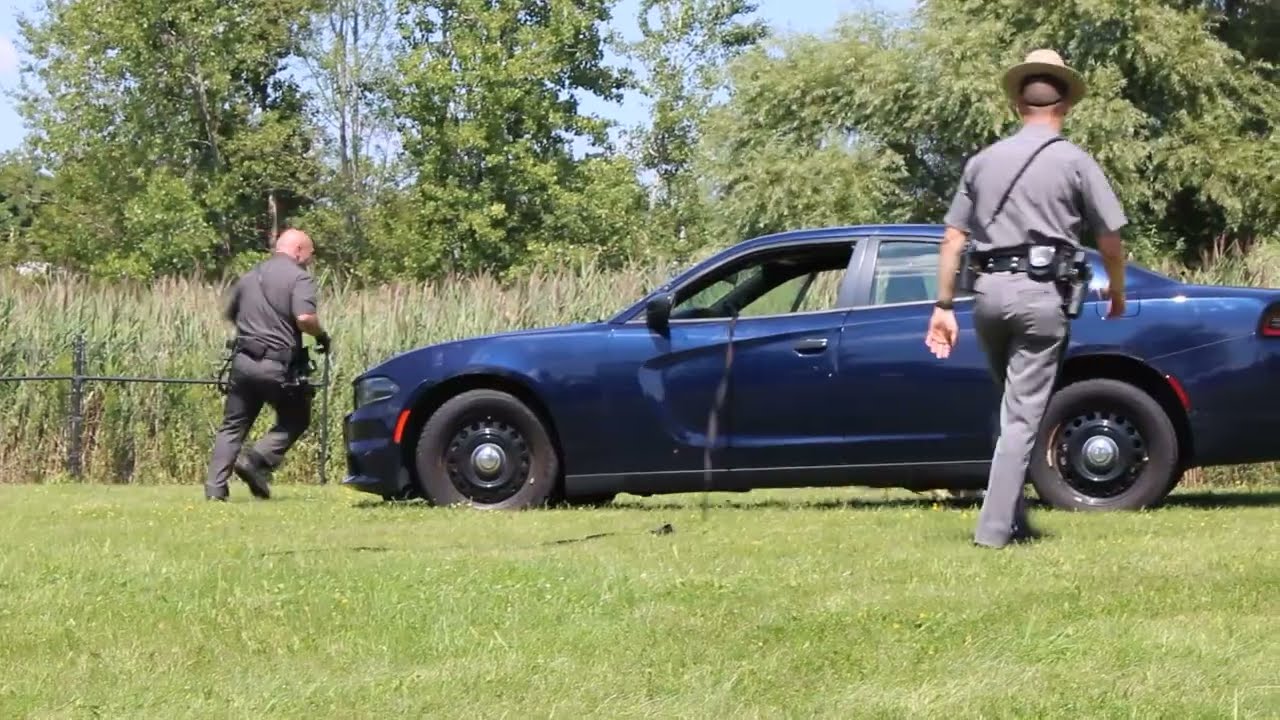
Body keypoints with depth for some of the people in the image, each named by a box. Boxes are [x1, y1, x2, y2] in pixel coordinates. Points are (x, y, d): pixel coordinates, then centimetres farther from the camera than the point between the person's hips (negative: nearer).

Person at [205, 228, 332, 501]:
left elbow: (229, 314, 27)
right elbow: (304, 318, -20)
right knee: (295, 420, 12)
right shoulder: (298, 277, -6)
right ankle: (256, 462, -6)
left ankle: (215, 486, -1)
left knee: (233, 426, 9)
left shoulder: (249, 277, 17)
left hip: (243, 361, 6)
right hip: (277, 366, -6)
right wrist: (321, 335, -2)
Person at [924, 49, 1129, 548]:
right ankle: (995, 526, -7)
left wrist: (944, 306, 13)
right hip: (1041, 293, -4)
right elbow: (1110, 242, 0)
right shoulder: (1073, 161, 0)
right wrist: (1117, 293, 18)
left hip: (989, 291, 4)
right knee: (1023, 415, -2)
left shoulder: (984, 161, 12)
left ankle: (1013, 520, 19)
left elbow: (953, 239, 9)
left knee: (1013, 407, 19)